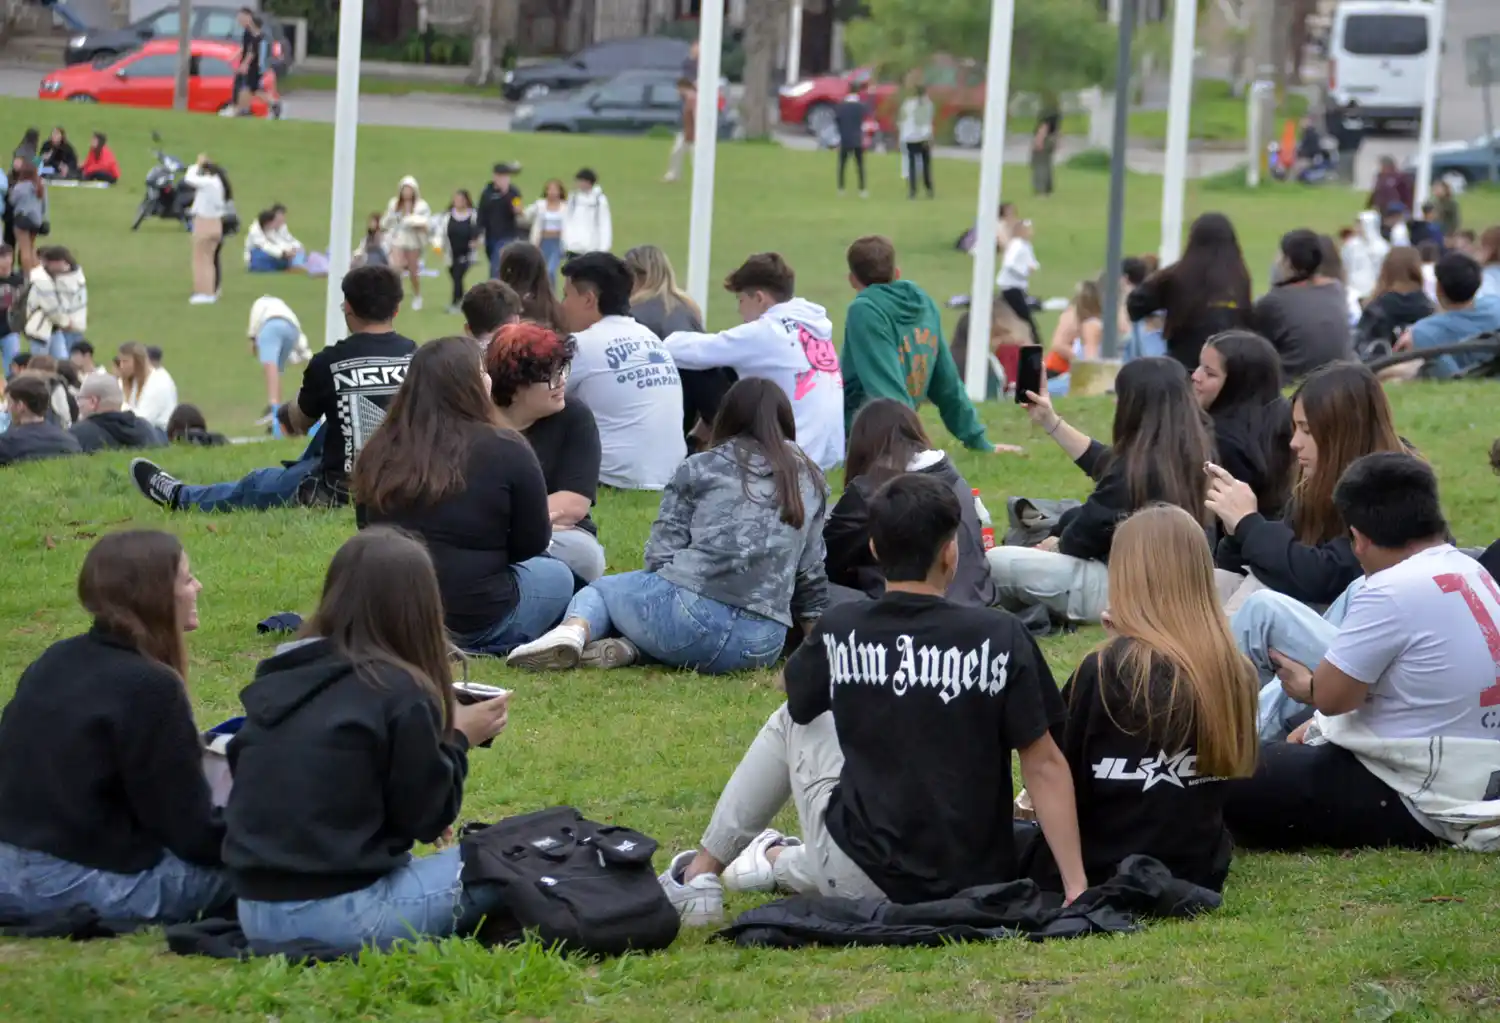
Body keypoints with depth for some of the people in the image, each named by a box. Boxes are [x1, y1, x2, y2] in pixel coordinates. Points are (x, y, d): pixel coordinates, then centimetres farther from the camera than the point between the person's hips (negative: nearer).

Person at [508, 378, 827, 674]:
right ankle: (631, 645, -7)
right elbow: (812, 576, 15)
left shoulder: (700, 468, 9)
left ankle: (575, 629, -9)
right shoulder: (809, 480, 17)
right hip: (763, 645, 2)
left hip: (694, 613, -2)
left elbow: (660, 556, 6)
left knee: (601, 588, 25)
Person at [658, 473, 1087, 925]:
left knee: (794, 719, 24)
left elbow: (796, 691, 18)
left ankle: (702, 871, 28)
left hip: (866, 881, -1)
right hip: (973, 883, 1)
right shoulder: (1001, 637, -11)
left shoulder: (840, 630, -6)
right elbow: (1044, 765, -10)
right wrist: (1076, 886, -8)